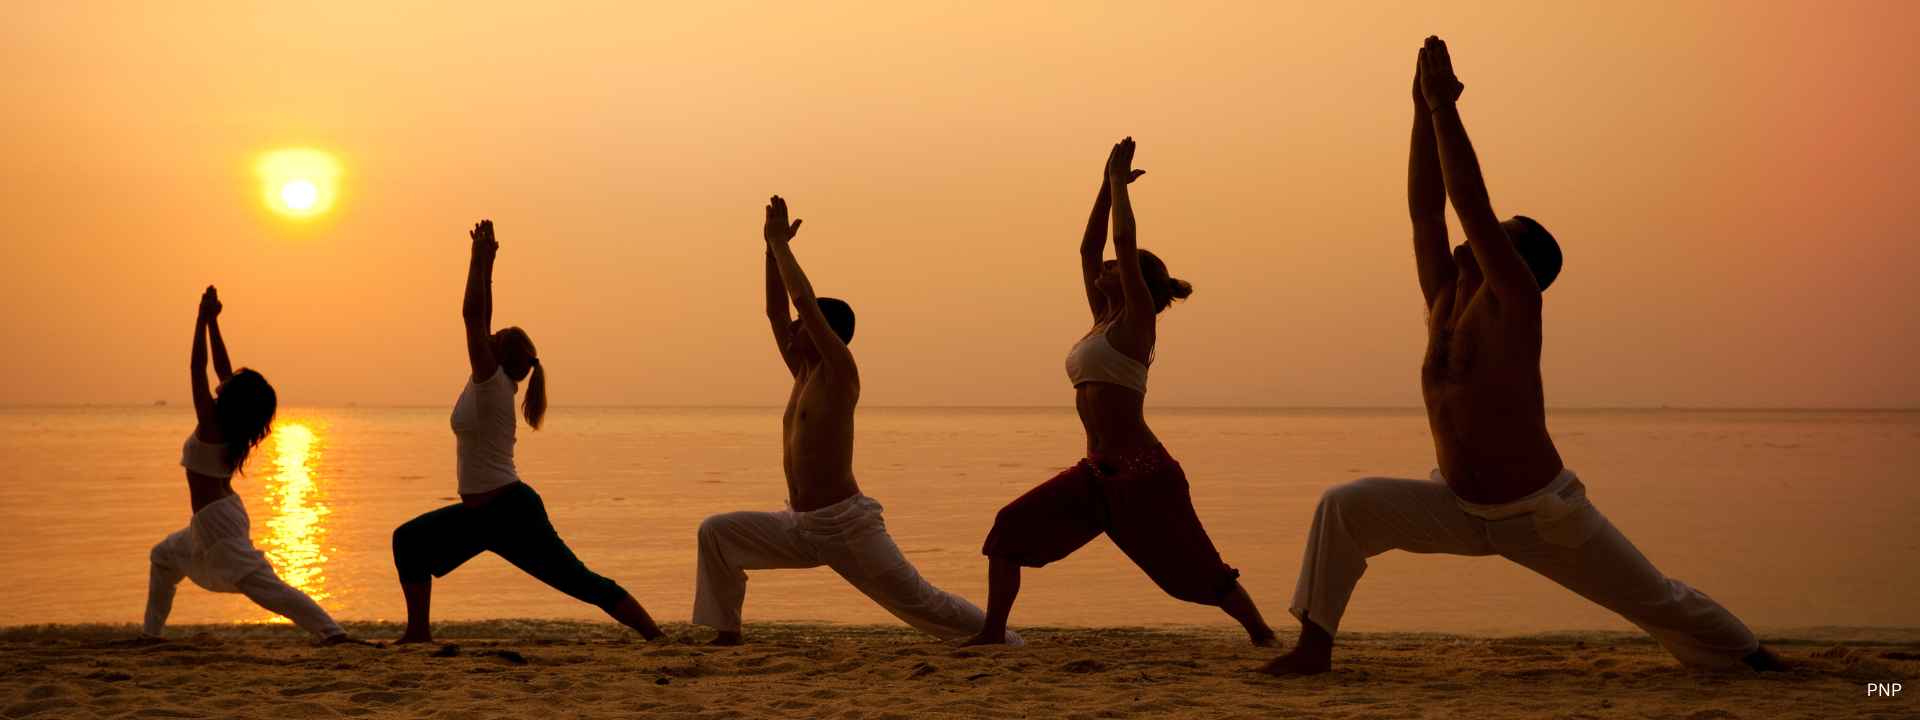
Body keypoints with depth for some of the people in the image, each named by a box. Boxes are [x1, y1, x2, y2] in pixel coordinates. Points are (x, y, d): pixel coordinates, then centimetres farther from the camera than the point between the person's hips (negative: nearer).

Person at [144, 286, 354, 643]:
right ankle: (151, 632, 34)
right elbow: (222, 369, 11)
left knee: (264, 585, -17)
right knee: (164, 556, 30)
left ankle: (331, 631, -28)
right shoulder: (235, 427, 4)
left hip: (215, 519, -10)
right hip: (221, 513, 10)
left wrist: (203, 319, -13)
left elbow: (197, 369, -17)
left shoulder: (211, 423, -17)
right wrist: (212, 321, 10)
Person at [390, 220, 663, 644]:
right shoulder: (490, 386, 9)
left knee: (581, 582, -10)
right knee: (408, 541, 8)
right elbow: (479, 318, 13)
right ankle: (418, 632, 11)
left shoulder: (493, 384, -13)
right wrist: (485, 260, 13)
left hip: (510, 512, -10)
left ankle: (656, 637, -9)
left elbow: (473, 315, -18)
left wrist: (480, 258, -13)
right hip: (482, 513, 10)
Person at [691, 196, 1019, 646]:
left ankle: (1008, 643, 8)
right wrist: (772, 246, 11)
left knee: (919, 601, -4)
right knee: (716, 533, -2)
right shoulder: (804, 373, 12)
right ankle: (727, 635, 1)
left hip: (848, 526, -8)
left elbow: (804, 300, -18)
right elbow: (775, 311, 15)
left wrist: (781, 243, -9)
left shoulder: (840, 372, -10)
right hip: (799, 526, 8)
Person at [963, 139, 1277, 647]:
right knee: (1009, 530, -1)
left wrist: (1119, 184, -1)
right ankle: (992, 634, 1)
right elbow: (1088, 248, 20)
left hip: (1142, 473, -8)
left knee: (1196, 570, -2)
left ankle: (1262, 634, 14)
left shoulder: (1137, 321, -6)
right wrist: (1108, 185, 20)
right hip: (1098, 472, 8)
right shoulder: (1104, 321, 15)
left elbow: (1123, 241, -13)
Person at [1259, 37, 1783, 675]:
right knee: (1345, 508, -14)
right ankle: (1314, 646, -10)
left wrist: (1445, 106, -24)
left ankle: (1750, 656, 34)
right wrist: (1423, 109, -8)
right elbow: (1425, 209, -4)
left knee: (1658, 600, 8)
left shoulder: (1514, 302, -16)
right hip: (1458, 508, 5)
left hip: (1543, 516, -5)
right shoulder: (1445, 302, 0)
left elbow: (1471, 203, -25)